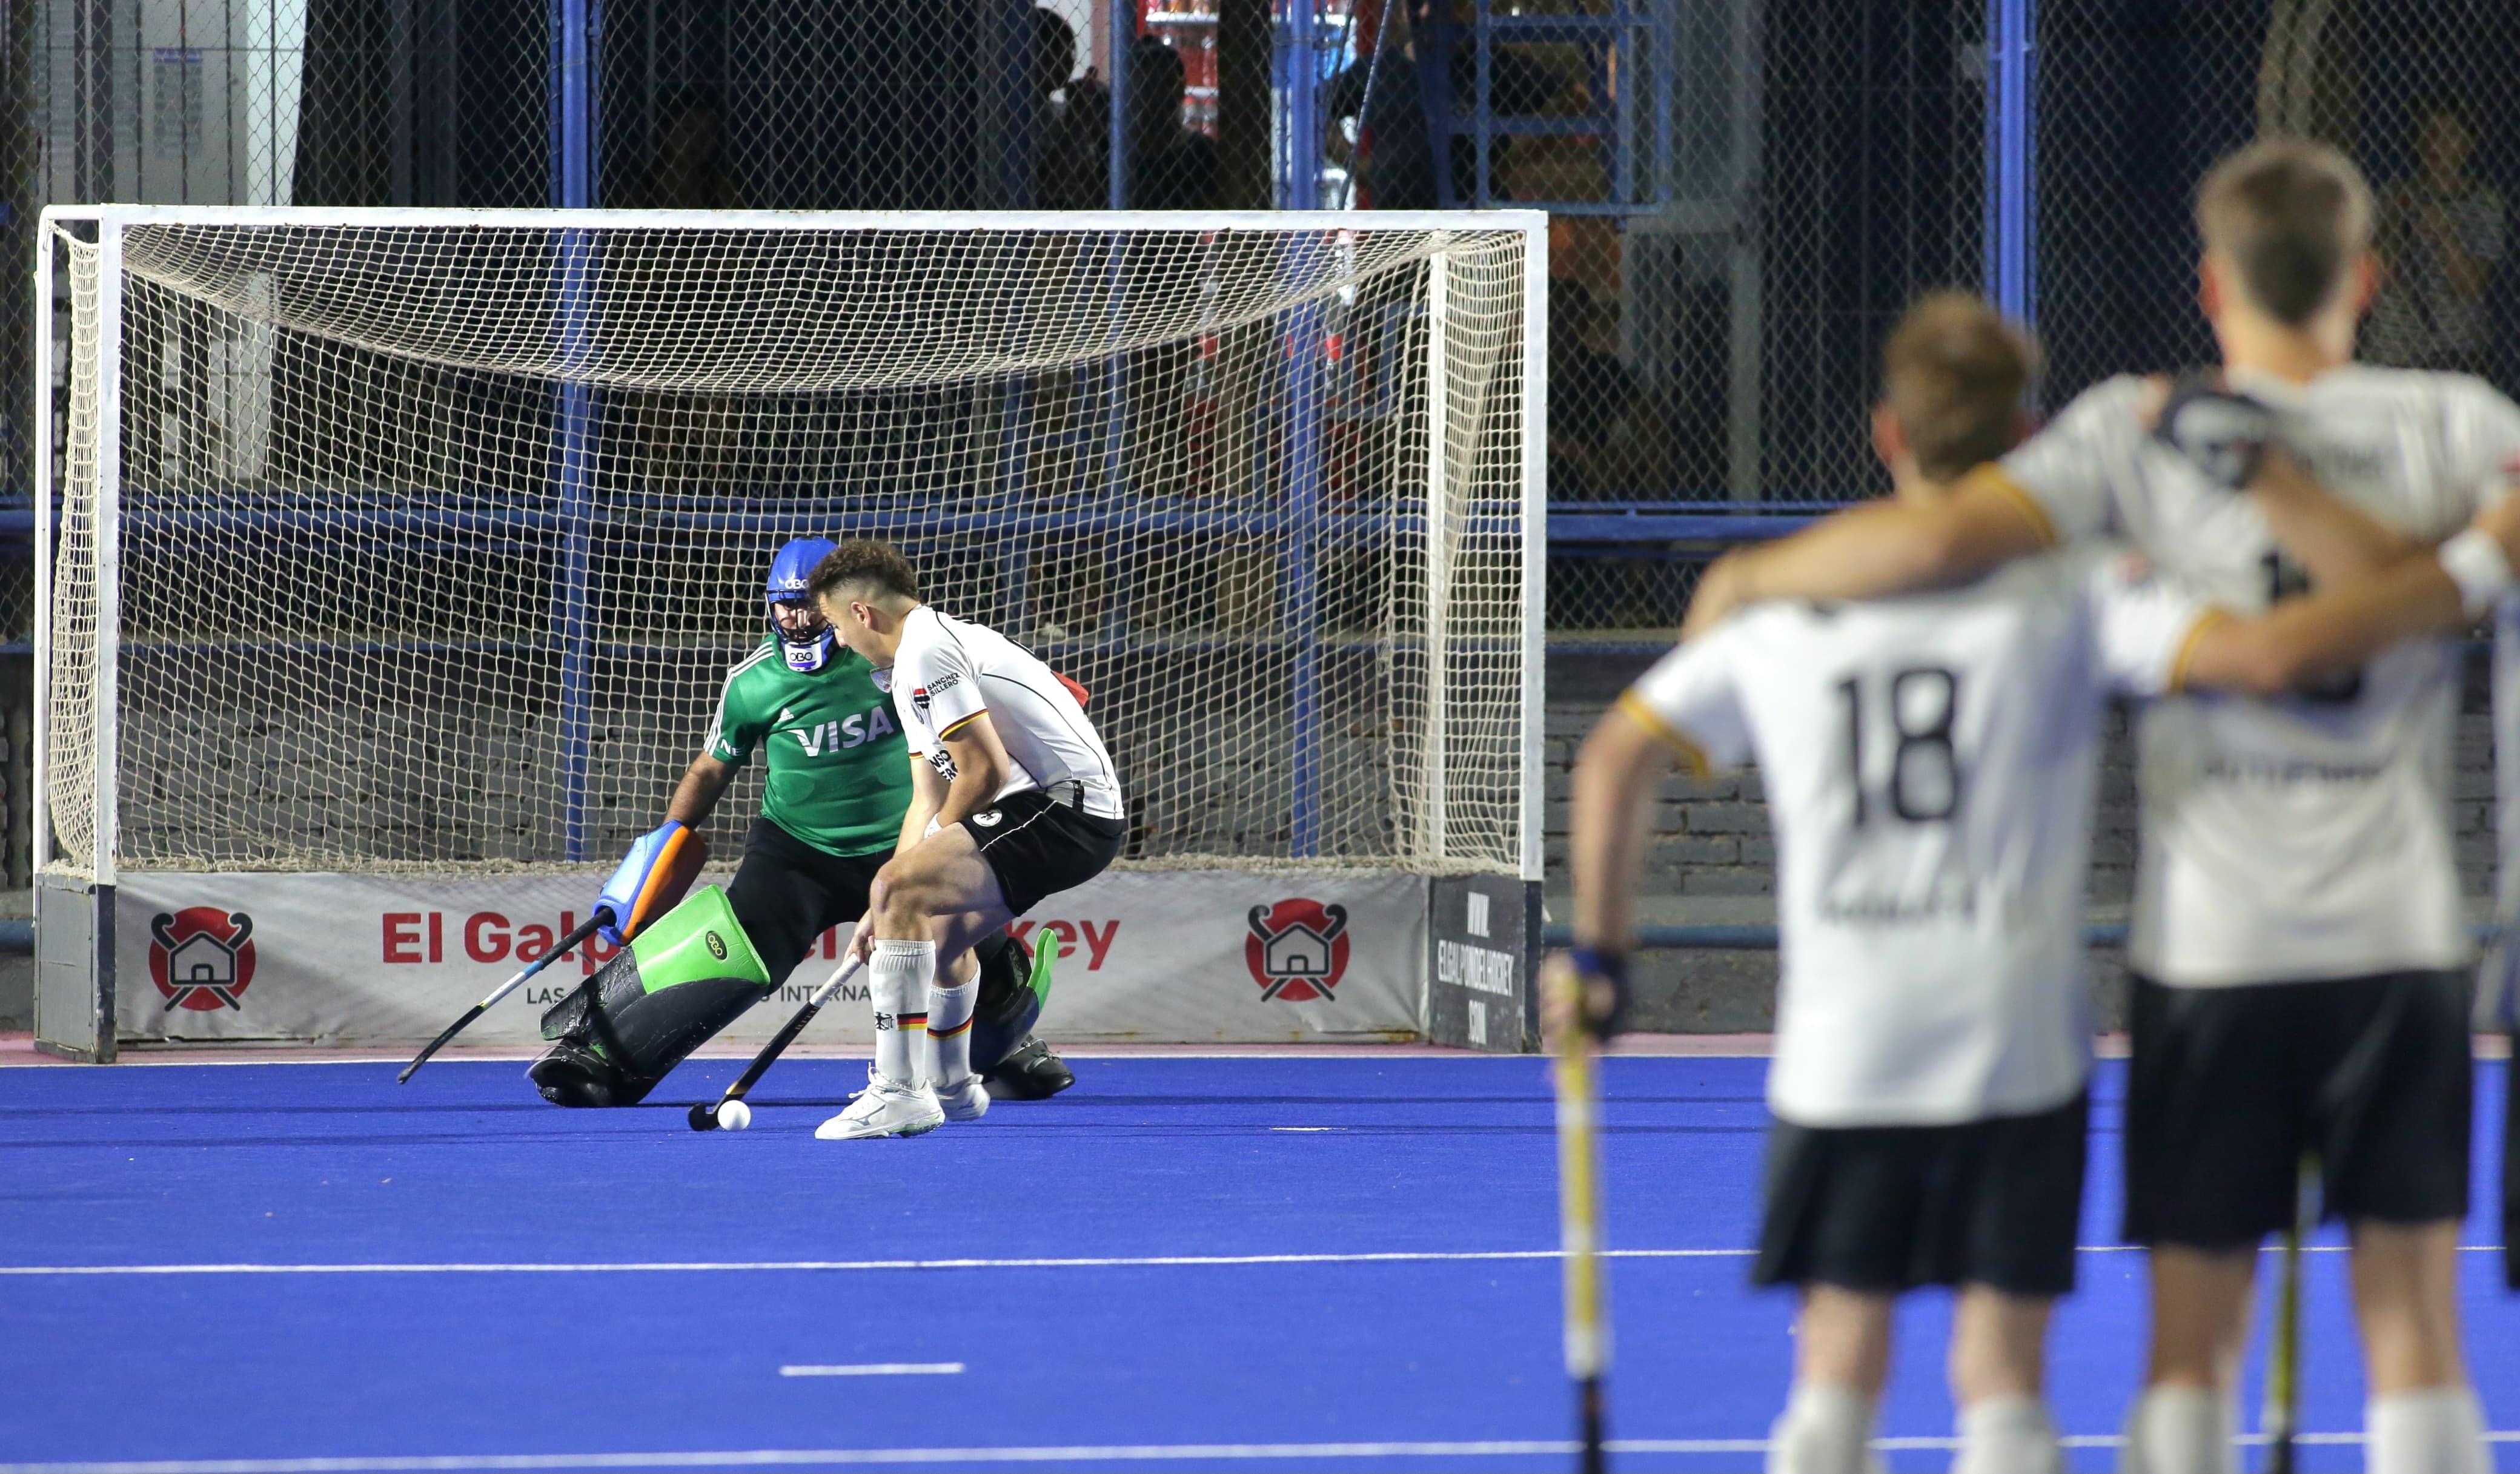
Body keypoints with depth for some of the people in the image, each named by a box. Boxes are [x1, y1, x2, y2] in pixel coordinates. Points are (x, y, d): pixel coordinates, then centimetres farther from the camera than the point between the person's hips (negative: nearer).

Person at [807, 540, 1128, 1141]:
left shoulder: (927, 652, -13)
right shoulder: (909, 668, 21)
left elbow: (986, 771, -18)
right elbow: (928, 801, 22)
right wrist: (883, 910, 14)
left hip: (1066, 807, -11)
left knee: (902, 890, -23)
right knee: (940, 928, 30)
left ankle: (901, 1092, -28)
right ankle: (950, 1087, 50)